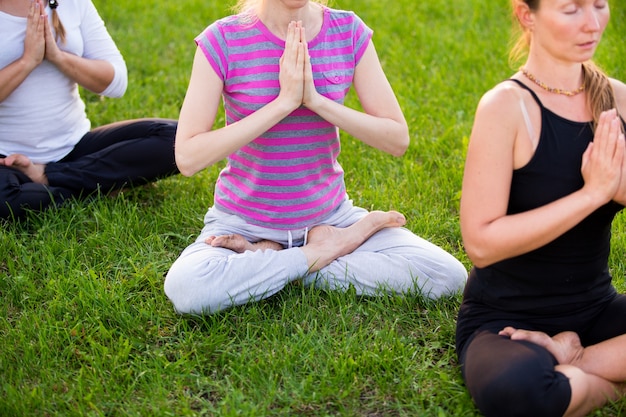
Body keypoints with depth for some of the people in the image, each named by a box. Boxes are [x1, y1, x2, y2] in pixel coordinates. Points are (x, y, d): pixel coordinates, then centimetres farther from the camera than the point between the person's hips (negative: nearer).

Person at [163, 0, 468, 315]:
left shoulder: (349, 32, -6)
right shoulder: (222, 41, -13)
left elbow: (398, 140, -8)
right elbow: (187, 157, -20)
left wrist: (316, 100, -22)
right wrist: (283, 102, -25)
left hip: (329, 215, 3)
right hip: (245, 222, -3)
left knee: (449, 276, -16)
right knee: (186, 288, -33)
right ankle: (318, 252, -9)